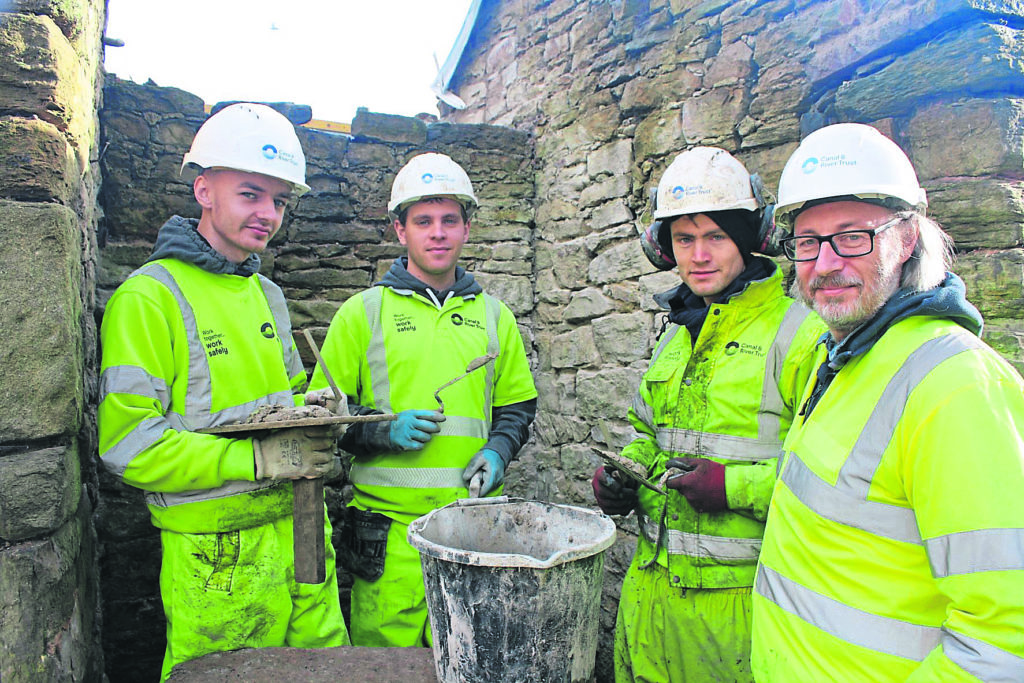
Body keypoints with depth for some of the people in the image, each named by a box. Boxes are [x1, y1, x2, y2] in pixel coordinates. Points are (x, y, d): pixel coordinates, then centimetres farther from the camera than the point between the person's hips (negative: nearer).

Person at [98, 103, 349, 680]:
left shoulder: (266, 293, 13)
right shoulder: (148, 298, -11)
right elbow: (127, 443, -17)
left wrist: (316, 428, 1)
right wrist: (258, 458, -21)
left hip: (301, 533, 7)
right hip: (219, 556, -6)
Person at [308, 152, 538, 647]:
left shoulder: (494, 316, 11)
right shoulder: (362, 312, 2)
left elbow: (517, 405, 17)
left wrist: (498, 450, -1)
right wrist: (385, 431, -13)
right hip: (388, 522, -2)